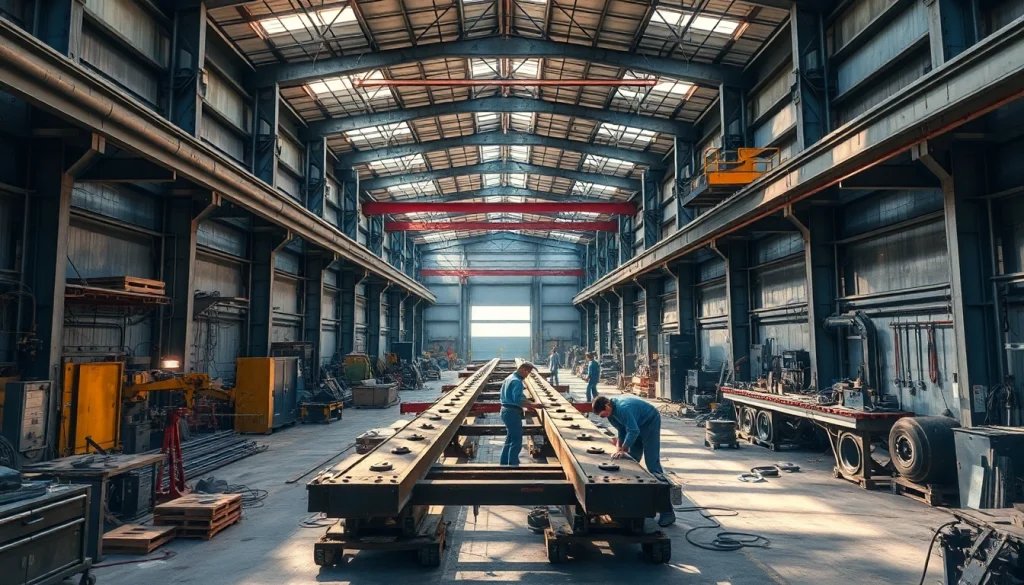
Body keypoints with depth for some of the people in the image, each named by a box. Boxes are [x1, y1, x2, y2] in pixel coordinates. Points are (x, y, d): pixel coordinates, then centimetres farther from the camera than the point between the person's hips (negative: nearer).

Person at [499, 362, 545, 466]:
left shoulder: (509, 378, 15)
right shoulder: (517, 381, -18)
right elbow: (518, 399, -27)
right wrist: (532, 405, -28)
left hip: (505, 410, 11)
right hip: (513, 412, -11)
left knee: (509, 440, 20)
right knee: (516, 442, -4)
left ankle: (504, 464, 27)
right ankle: (513, 465, -2)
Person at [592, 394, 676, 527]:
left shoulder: (623, 408, -34)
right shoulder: (611, 411, -6)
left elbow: (633, 431, -35)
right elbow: (622, 429, 3)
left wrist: (623, 450, -29)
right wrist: (619, 446, -7)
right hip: (637, 424, 9)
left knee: (652, 464, -12)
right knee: (631, 461, 8)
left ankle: (667, 511, -11)